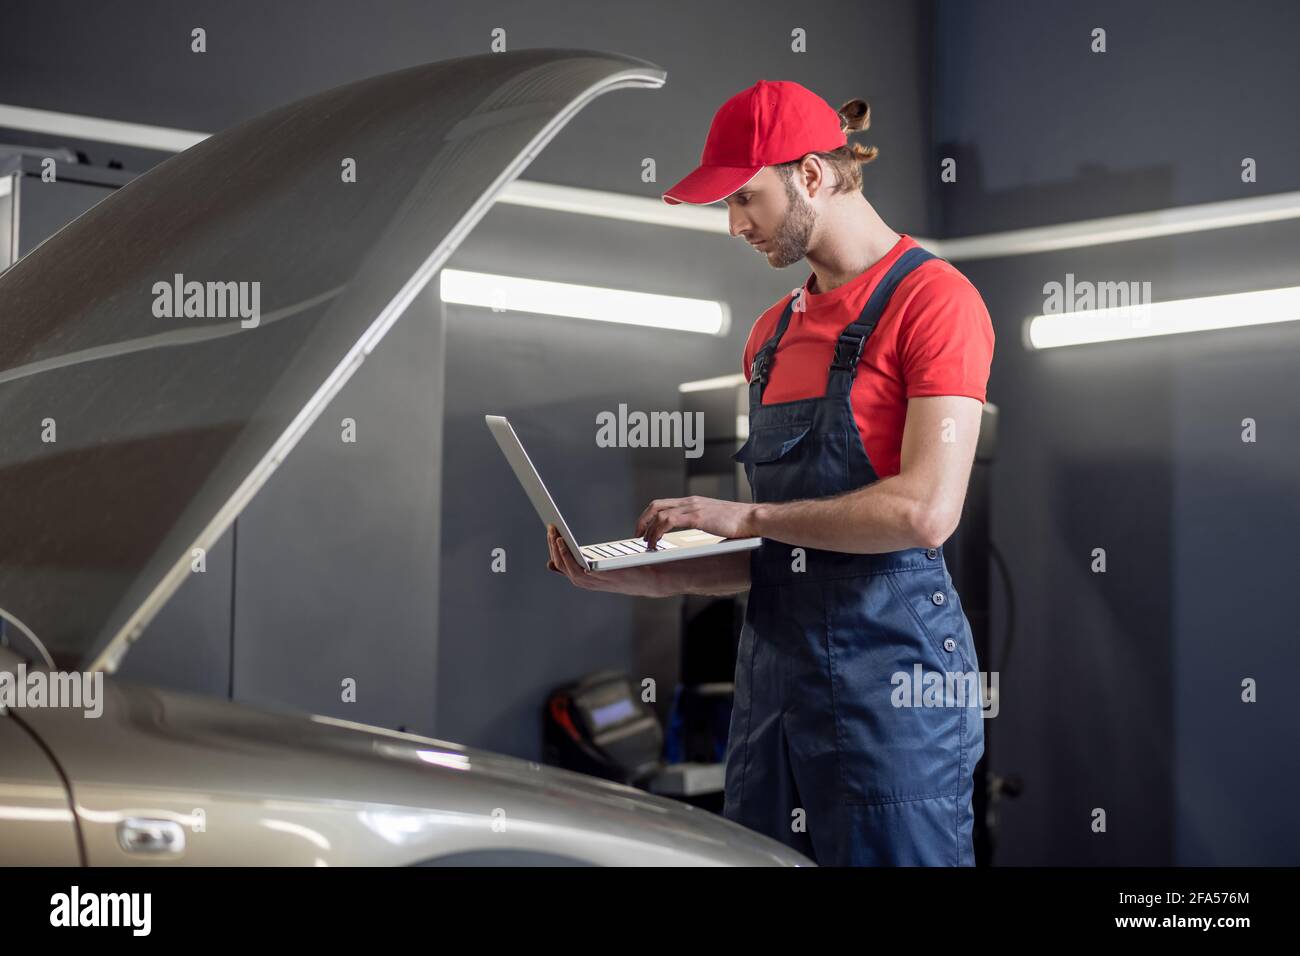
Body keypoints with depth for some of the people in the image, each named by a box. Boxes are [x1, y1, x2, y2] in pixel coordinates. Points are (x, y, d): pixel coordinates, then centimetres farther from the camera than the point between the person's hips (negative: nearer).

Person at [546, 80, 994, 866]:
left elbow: (926, 511, -19)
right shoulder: (775, 331, 16)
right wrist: (636, 575, 5)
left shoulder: (930, 298, -7)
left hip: (889, 675, -7)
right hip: (775, 676, 7)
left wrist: (745, 516, -9)